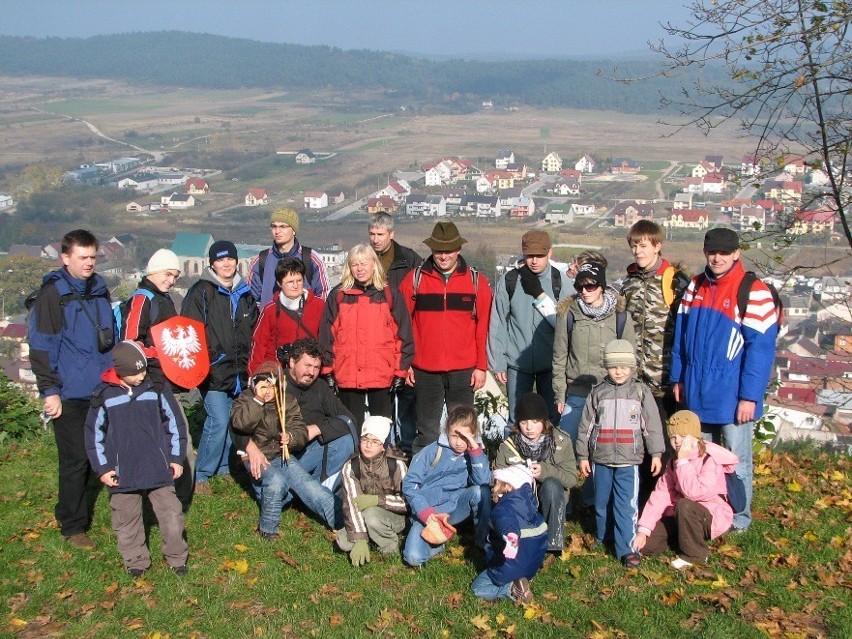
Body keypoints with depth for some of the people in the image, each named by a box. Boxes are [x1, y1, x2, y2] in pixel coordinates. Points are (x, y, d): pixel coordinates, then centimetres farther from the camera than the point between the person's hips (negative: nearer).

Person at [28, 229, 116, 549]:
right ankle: (73, 525, 13)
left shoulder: (100, 290, 11)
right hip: (71, 394, -6)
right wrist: (49, 391, -13)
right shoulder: (52, 294, -9)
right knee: (76, 460, -1)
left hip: (103, 390, 6)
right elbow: (41, 348, -10)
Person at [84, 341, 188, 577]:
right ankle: (136, 561, 29)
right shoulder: (104, 395, -5)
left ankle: (177, 558, 22)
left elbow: (174, 422, 5)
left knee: (172, 515, 4)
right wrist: (102, 468, 0)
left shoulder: (157, 388, -4)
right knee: (127, 522, 11)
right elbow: (94, 433, 3)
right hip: (122, 475, 0)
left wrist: (176, 458, 3)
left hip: (159, 470, 0)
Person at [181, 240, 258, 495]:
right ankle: (201, 475, 1)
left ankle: (224, 467, 25)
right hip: (214, 372, -6)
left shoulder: (245, 294, 16)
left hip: (240, 372, 6)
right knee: (219, 421, -12)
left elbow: (254, 331, 24)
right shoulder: (201, 292, -3)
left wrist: (251, 364, 15)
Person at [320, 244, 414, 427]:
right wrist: (328, 370, 1)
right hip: (347, 376, 1)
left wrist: (400, 371, -1)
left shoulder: (389, 295, 5)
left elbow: (403, 335, 4)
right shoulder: (338, 295, 7)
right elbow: (327, 335, 7)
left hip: (382, 376, -1)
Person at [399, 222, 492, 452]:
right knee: (427, 431, 8)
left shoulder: (476, 281, 3)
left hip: (464, 370, 0)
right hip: (425, 370, 0)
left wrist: (481, 366, -1)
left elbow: (483, 327, 3)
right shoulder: (414, 279, 2)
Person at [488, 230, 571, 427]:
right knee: (516, 420, 9)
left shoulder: (561, 281, -5)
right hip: (517, 364, 1)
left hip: (551, 364, -1)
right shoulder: (509, 281, -2)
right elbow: (497, 324, 2)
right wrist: (497, 363, 1)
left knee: (552, 418, 8)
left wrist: (539, 294, -18)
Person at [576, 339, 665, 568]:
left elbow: (652, 425, 2)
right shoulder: (597, 393, 4)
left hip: (628, 462, -2)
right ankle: (603, 537, 34)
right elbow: (586, 427, 6)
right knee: (602, 502, 15)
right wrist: (582, 456, 5)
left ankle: (626, 548, -4)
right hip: (601, 460, 2)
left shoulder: (641, 392, 1)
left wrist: (656, 454, -1)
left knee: (626, 505, -7)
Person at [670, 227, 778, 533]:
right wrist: (678, 378, 9)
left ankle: (738, 521, 22)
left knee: (736, 461, 7)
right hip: (697, 393, 6)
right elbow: (681, 334, 11)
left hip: (732, 395, -5)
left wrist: (749, 396, -17)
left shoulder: (754, 292, -13)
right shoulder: (695, 287, 7)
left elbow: (760, 348, -15)